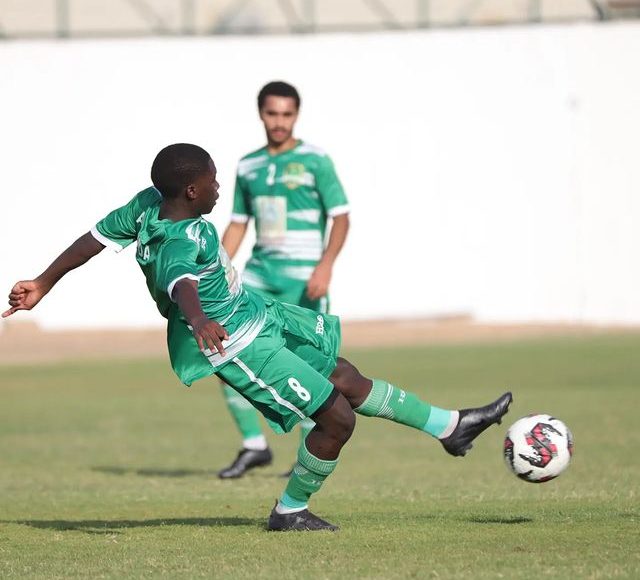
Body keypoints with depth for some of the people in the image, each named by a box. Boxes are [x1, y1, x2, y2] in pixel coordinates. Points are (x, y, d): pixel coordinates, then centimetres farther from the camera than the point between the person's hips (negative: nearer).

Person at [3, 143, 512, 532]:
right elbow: (180, 281, -55)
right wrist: (197, 319, -75)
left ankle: (450, 426, 30)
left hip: (259, 314, 10)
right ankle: (290, 511, 16)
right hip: (239, 347, -10)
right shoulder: (180, 240, -33)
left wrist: (43, 284, 11)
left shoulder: (150, 204, -8)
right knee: (337, 417, -4)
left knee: (346, 378, 18)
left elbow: (95, 237, 1)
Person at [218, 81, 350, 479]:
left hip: (302, 275, -5)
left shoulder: (315, 161, -3)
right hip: (259, 271, 5)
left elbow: (341, 218, -6)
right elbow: (238, 225, 17)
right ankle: (254, 446, 6)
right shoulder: (248, 166, 12)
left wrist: (326, 266, -19)